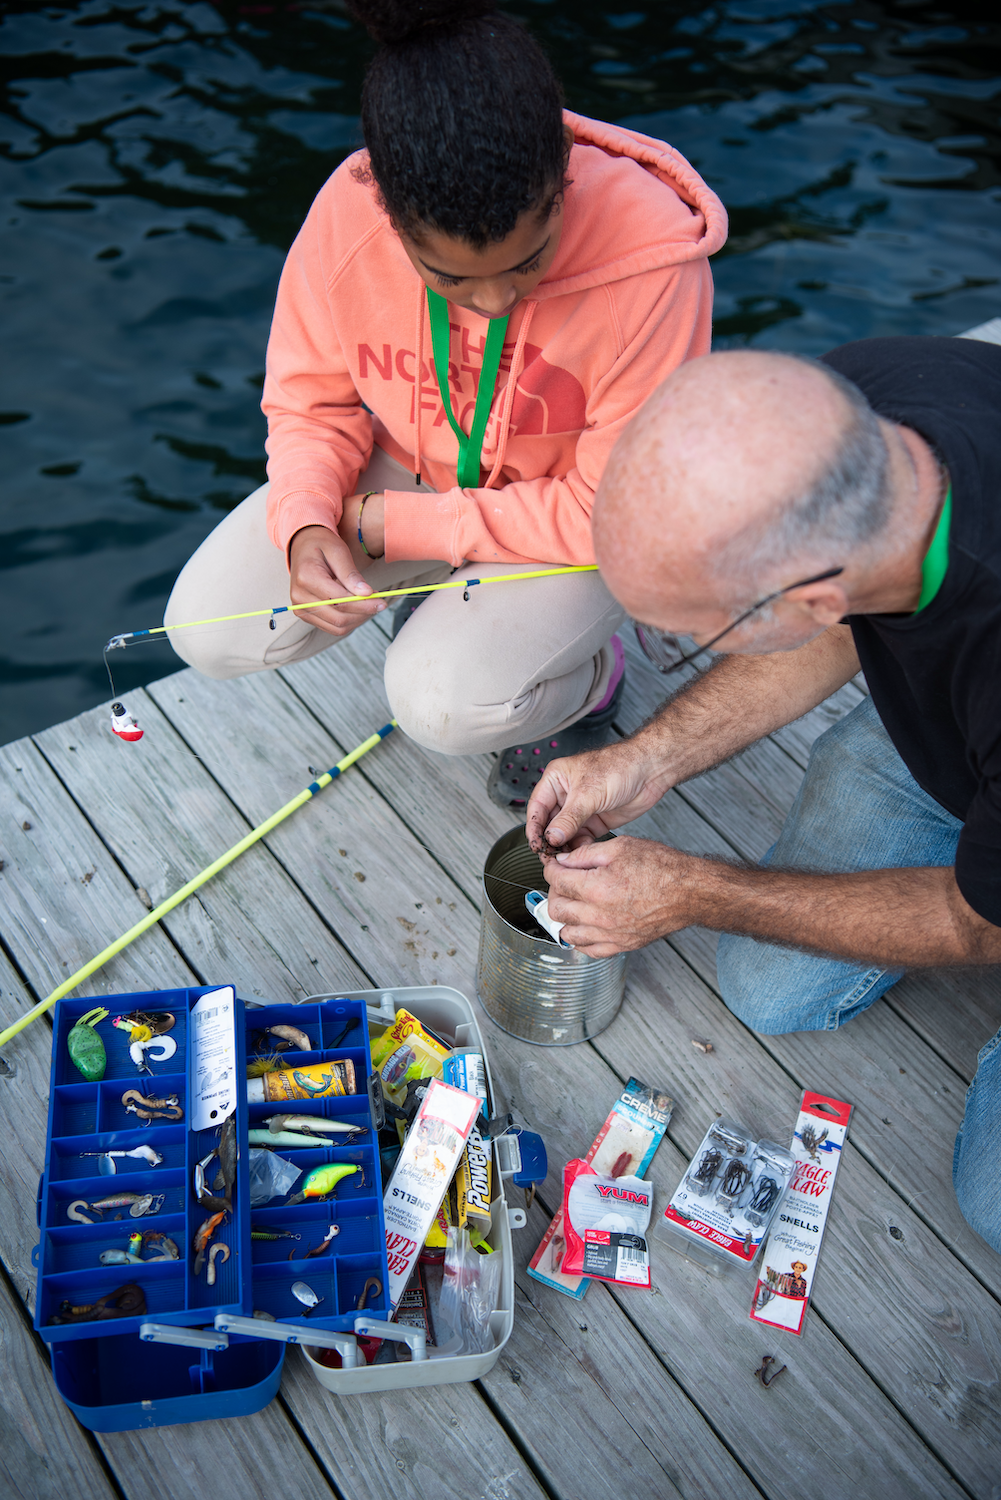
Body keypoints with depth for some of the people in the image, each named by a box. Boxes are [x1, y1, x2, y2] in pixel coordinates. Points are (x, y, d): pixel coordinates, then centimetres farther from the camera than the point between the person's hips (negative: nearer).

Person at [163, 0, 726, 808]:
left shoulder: (651, 261, -33)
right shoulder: (347, 215, -21)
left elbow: (614, 514, -25)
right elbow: (311, 401, -4)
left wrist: (380, 523, -23)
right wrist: (304, 525, -26)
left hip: (579, 521, -4)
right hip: (410, 469, 5)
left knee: (446, 702, -29)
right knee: (209, 628, -7)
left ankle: (593, 675, 7)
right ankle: (446, 599, 16)